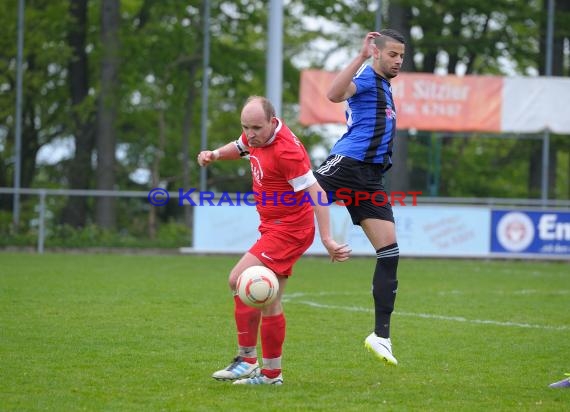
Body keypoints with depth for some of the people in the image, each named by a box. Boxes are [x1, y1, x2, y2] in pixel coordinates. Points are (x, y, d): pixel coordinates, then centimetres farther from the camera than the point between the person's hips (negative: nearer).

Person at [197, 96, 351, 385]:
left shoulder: (286, 150, -24)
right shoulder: (256, 136, 2)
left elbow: (316, 194, -25)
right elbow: (240, 147, 27)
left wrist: (327, 239, -29)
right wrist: (215, 154, 6)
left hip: (289, 229, -9)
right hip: (274, 228, 9)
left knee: (239, 280, -17)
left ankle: (248, 359, -9)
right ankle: (271, 373, 17)